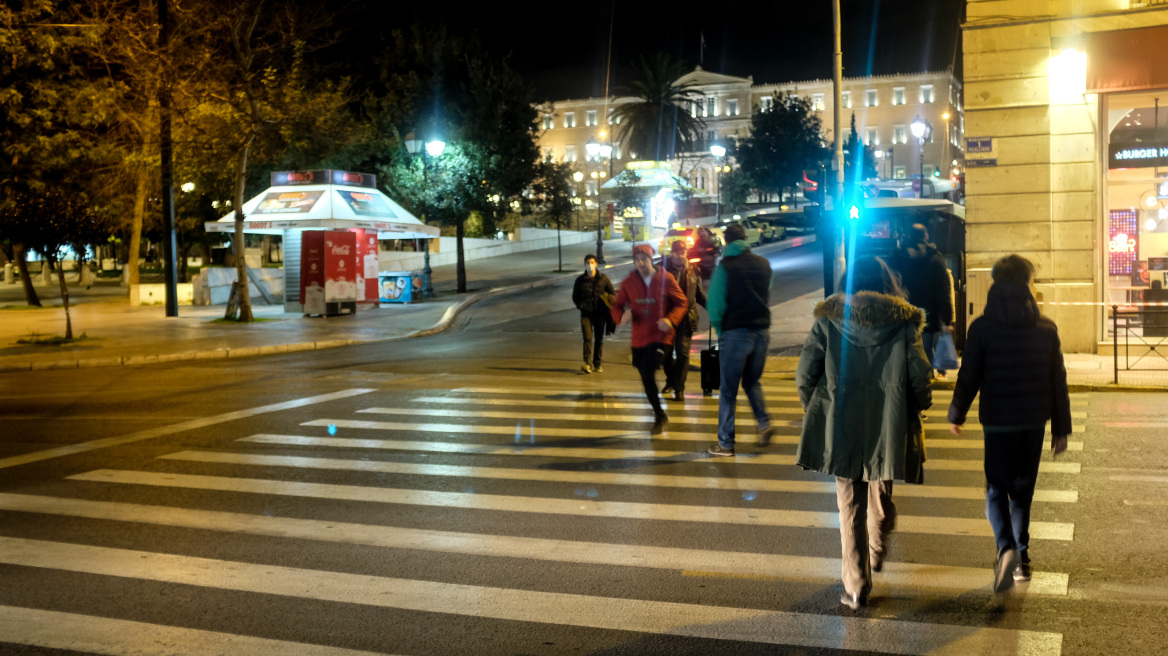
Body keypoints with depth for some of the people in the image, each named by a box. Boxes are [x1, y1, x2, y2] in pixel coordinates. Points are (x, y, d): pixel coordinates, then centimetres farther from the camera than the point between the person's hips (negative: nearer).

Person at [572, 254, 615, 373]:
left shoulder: (603, 279, 4)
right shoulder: (580, 280, 5)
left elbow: (613, 293, 11)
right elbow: (575, 296, 13)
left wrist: (606, 299, -7)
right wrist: (580, 305, -2)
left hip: (600, 313, 1)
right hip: (586, 313, -1)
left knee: (599, 339, 7)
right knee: (588, 337, -13)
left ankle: (597, 363, 17)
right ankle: (587, 363, -20)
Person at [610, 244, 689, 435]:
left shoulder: (665, 279, -7)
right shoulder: (628, 283, 3)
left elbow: (681, 303, -2)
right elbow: (617, 306, 7)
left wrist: (671, 320, -20)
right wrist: (621, 315, -17)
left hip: (660, 336, -5)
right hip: (639, 338, 5)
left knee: (648, 375, -17)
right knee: (646, 377, 12)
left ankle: (659, 416, 0)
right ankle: (659, 415, 31)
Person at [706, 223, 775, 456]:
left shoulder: (725, 266, -8)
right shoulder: (763, 263, 7)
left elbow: (715, 304, -10)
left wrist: (719, 329, 3)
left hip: (736, 333, -5)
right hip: (762, 330, 5)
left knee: (728, 389, 3)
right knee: (753, 382, 22)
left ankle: (725, 443, 4)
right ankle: (764, 422, 2)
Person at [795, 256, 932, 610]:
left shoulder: (828, 320, -3)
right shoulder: (904, 323, -2)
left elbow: (805, 373, -4)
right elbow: (919, 376, -5)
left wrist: (816, 408, 12)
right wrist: (916, 406, 14)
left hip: (840, 426, -1)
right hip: (888, 427, 1)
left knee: (850, 505, 5)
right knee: (881, 496, 23)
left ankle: (856, 587, 6)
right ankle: (877, 554, 46)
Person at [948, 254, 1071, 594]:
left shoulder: (982, 327, -8)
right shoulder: (1046, 328, 0)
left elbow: (969, 376, -4)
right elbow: (1058, 381, 3)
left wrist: (956, 414, 11)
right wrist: (1061, 429, 10)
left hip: (998, 422, -3)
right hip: (1034, 422, 3)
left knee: (997, 490, 4)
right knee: (1023, 490, 16)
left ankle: (1006, 548, -20)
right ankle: (1021, 559, 21)